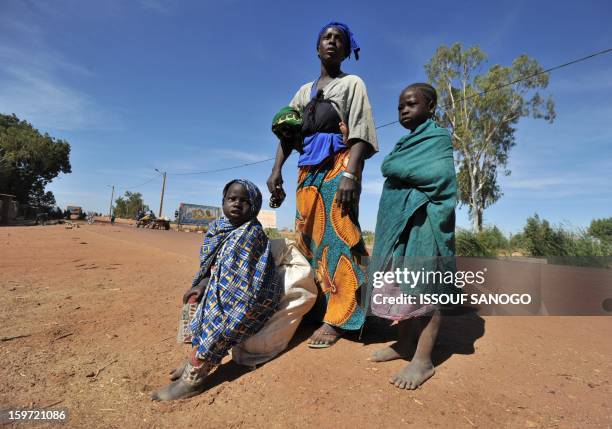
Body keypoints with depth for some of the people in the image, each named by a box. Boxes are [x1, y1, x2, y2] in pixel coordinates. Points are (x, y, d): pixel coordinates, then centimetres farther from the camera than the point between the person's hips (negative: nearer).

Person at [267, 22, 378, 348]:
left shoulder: (352, 84, 11)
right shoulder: (304, 90, 24)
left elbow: (360, 133, -4)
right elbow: (287, 131, 14)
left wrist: (350, 175, -19)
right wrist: (276, 170, -1)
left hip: (338, 165, -5)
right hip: (308, 170, 5)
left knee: (337, 236, -11)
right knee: (308, 236, 3)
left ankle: (337, 318, -7)